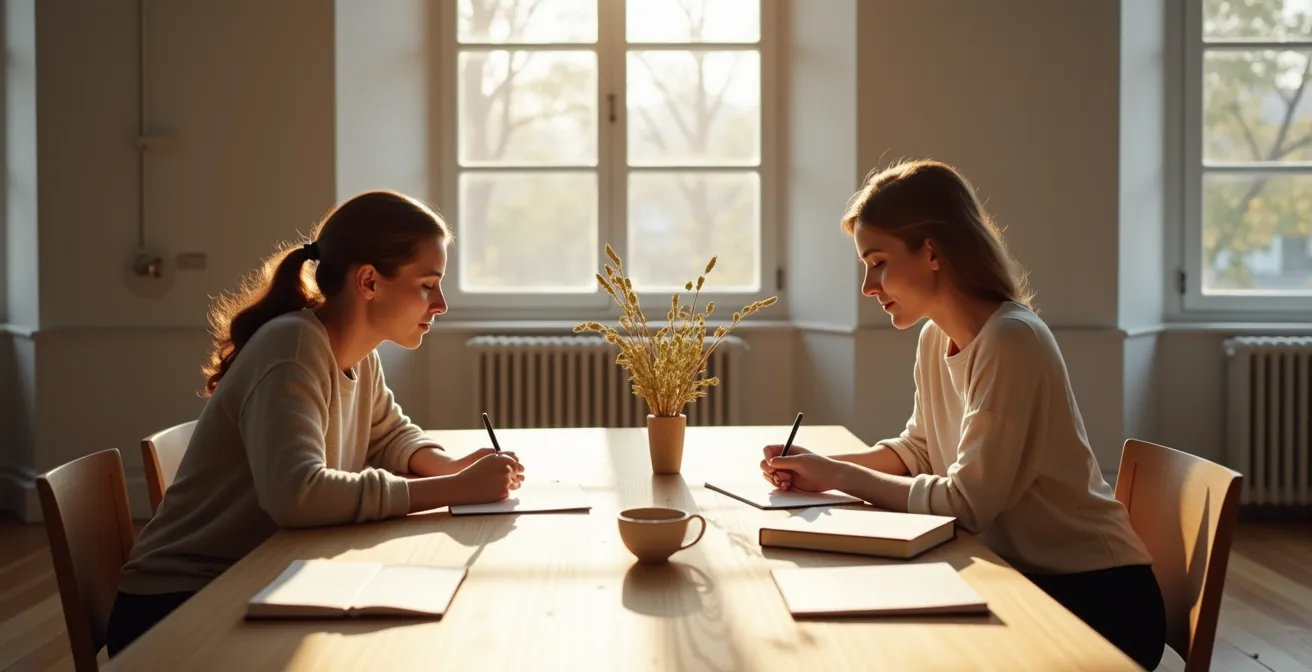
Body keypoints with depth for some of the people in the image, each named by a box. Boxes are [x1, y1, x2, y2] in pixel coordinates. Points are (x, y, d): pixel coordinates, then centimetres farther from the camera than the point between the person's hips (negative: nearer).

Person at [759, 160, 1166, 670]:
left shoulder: (1011, 342, -24)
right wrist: (822, 468, -1)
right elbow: (918, 452, 16)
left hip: (1095, 599, -7)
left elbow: (965, 503, -25)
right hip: (1025, 581, 7)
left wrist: (839, 477, -16)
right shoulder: (936, 339, 2)